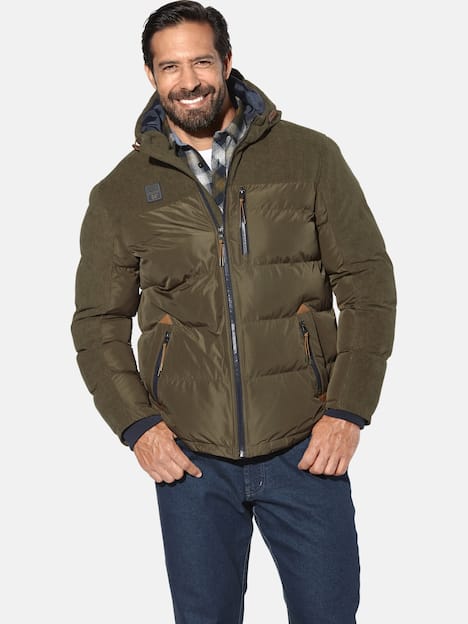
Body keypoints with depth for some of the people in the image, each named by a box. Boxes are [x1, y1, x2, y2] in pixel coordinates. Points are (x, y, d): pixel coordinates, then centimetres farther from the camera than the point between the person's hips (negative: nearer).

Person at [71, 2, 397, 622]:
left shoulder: (310, 157, -1)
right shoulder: (121, 194, 3)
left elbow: (369, 285, 0)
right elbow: (97, 322, 9)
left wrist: (348, 411, -7)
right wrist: (136, 424, -4)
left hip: (306, 448, -1)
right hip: (189, 459, 1)